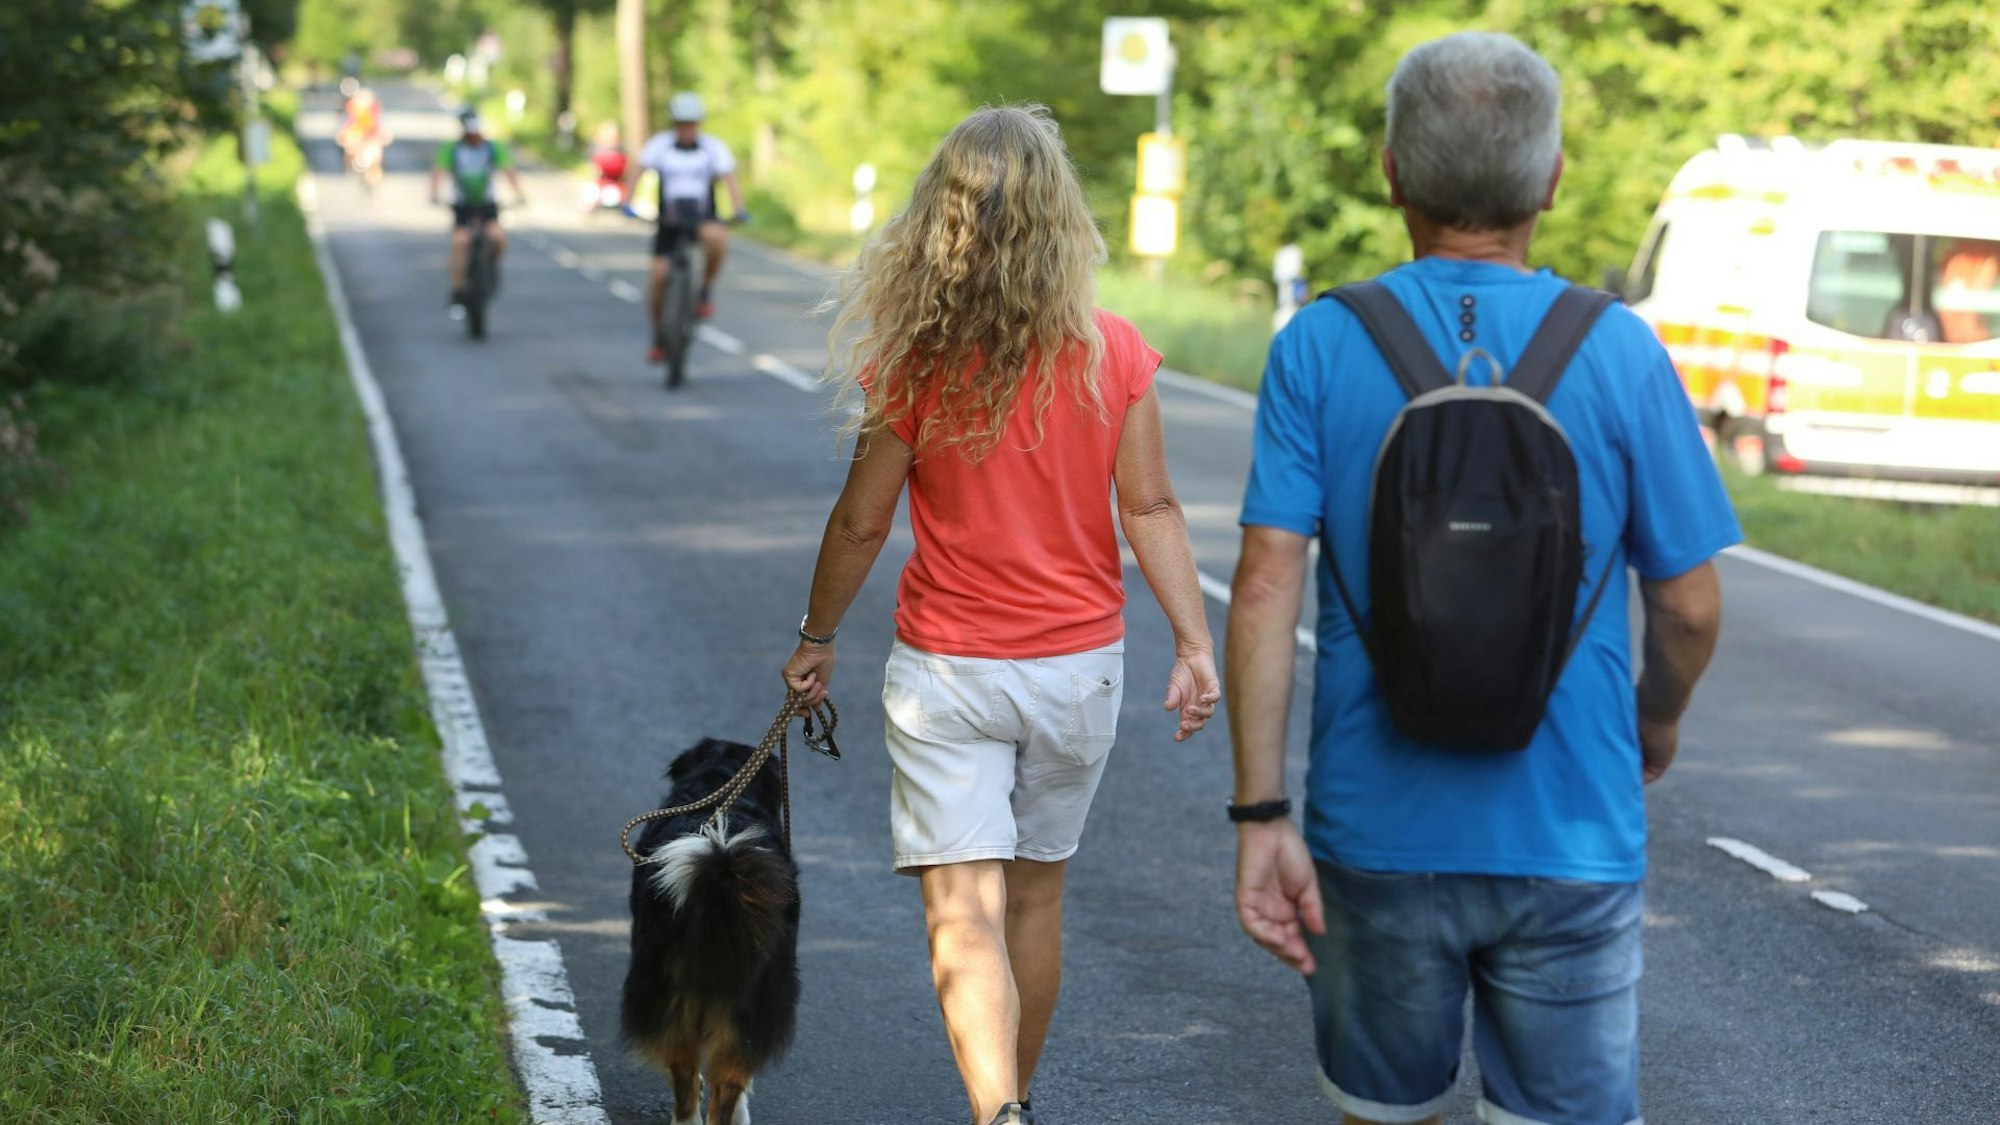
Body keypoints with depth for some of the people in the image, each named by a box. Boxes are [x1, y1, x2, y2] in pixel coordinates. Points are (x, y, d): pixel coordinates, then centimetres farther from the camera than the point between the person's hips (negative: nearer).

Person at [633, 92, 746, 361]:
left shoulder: (714, 147, -5)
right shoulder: (659, 144, -4)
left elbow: (729, 178, -15)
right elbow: (637, 170, -15)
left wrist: (738, 210, -33)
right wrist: (627, 202, -32)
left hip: (703, 218, -1)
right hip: (669, 220, 1)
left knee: (716, 236, -36)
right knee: (659, 276, -12)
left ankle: (706, 291, -12)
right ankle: (659, 338, 9)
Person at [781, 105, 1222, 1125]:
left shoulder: (915, 361, -12)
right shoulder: (1114, 353, -7)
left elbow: (862, 521, -5)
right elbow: (1150, 510, -7)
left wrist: (815, 638, 8)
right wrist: (1194, 643, -3)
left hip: (946, 671, -3)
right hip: (1078, 665, 3)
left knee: (964, 915, -6)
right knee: (1035, 896, 19)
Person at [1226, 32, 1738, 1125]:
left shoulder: (1321, 347, -4)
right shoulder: (1618, 353, -5)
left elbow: (1265, 587, -11)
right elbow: (1689, 603, 0)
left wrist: (1261, 817, -8)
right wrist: (1657, 725, 20)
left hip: (1379, 837, 1)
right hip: (1570, 843, -1)